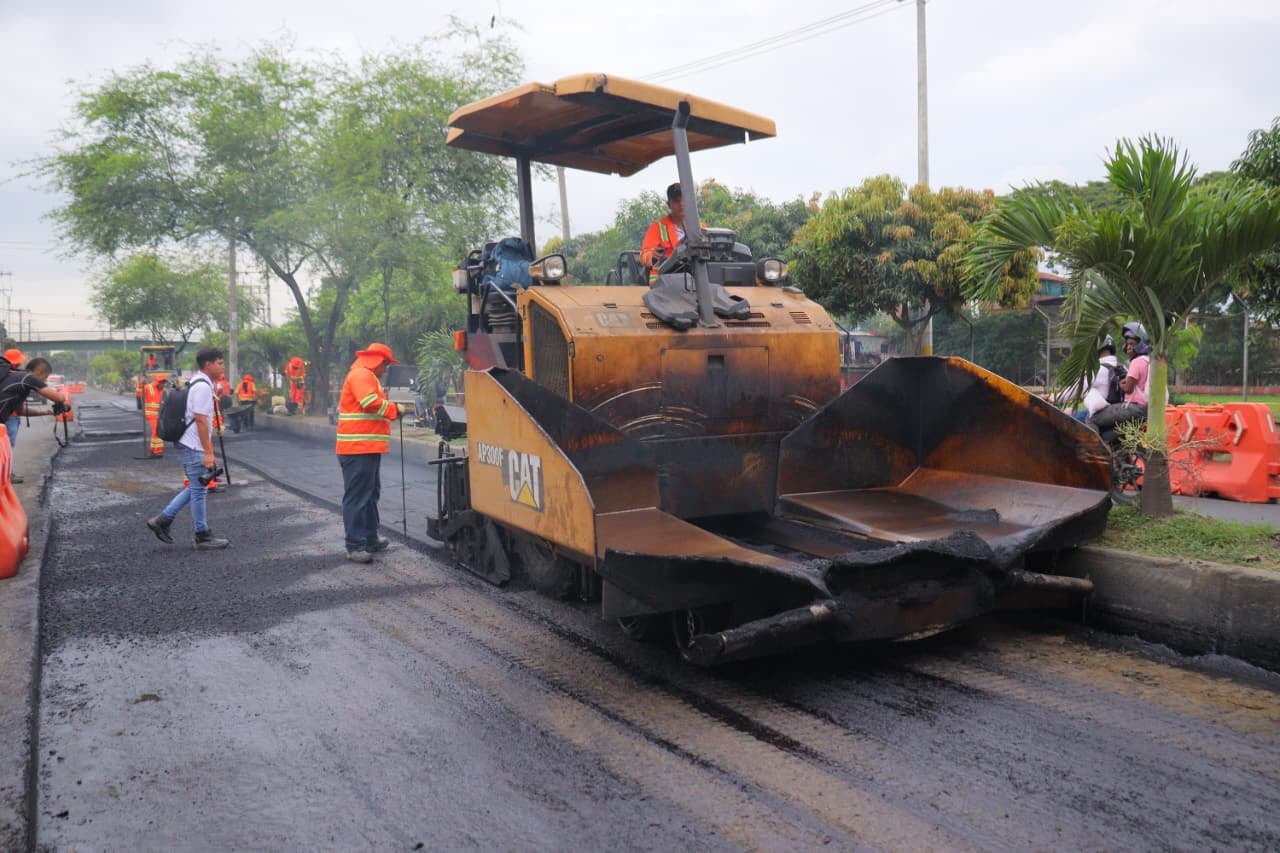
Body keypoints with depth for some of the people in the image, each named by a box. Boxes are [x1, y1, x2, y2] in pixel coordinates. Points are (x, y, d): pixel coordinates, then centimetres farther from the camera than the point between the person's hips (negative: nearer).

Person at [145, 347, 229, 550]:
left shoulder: (200, 383, 15)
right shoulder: (203, 386, -17)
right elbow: (200, 421, -22)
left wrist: (209, 451, 21)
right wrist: (208, 452, -21)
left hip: (189, 445, 10)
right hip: (194, 447, -10)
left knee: (195, 488, 17)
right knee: (198, 490, -1)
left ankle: (162, 520, 20)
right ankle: (203, 537, 7)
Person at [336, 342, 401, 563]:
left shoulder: (367, 376, 23)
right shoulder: (361, 374, -11)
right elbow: (372, 403, -24)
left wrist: (391, 408, 9)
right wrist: (394, 409, -11)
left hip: (367, 448, 11)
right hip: (358, 448, -11)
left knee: (370, 495, 18)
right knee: (357, 497, -9)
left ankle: (370, 539, 27)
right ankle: (355, 546, -7)